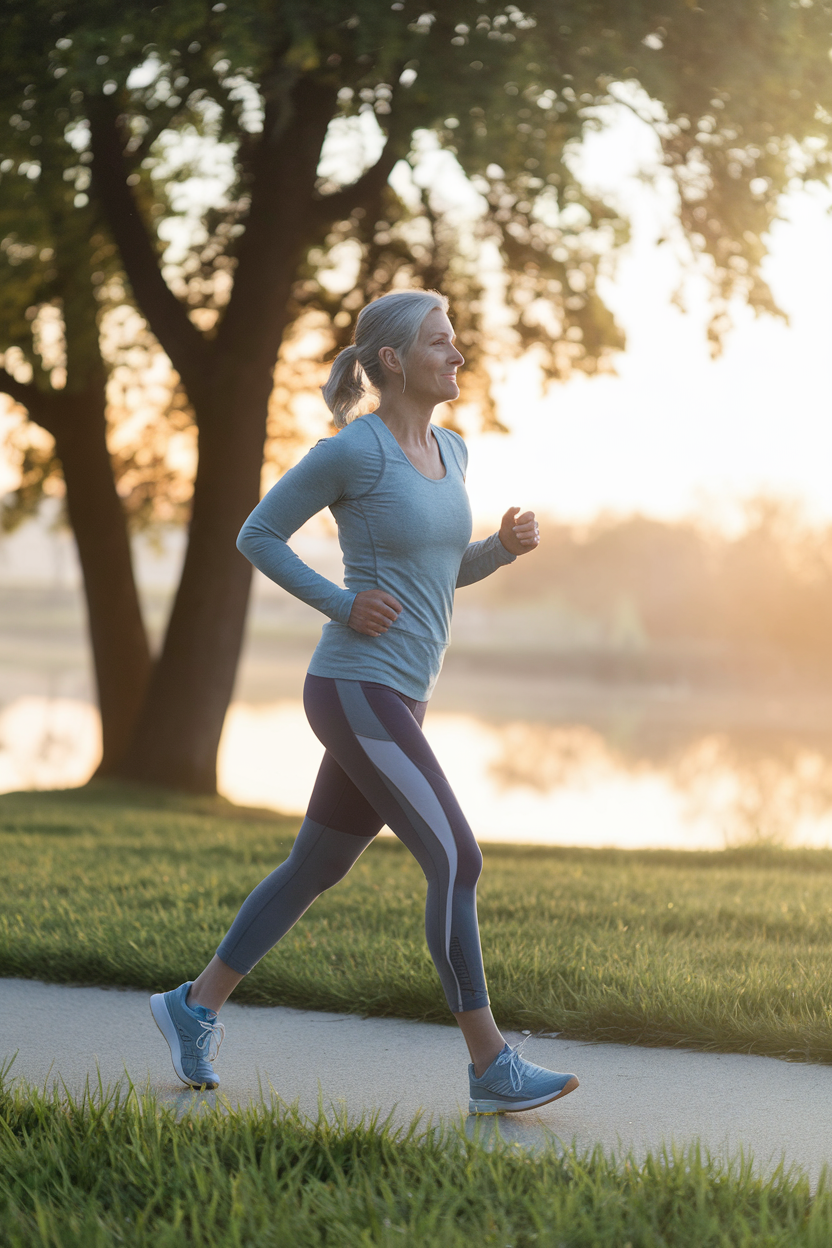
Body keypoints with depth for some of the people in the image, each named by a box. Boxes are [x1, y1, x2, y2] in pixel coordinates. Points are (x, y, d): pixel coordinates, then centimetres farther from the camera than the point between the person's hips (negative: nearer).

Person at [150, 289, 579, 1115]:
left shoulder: (447, 449, 12)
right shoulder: (349, 450, -12)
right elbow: (257, 535, -2)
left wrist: (507, 545, 2)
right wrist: (341, 605, -13)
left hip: (396, 700, 9)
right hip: (354, 693, -9)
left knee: (315, 867, 16)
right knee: (457, 862, -13)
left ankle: (196, 1005, 29)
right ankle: (492, 1066, -8)